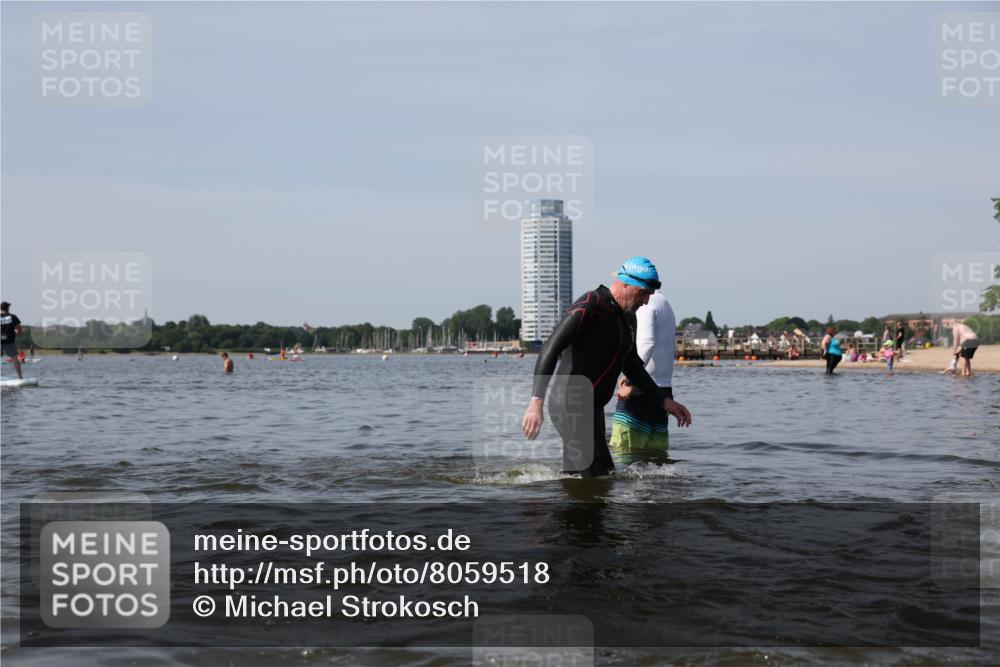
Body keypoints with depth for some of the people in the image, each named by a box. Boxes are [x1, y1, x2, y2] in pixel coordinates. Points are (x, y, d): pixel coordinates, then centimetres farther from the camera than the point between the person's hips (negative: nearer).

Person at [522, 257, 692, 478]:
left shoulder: (621, 318, 18)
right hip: (571, 406, -10)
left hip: (591, 409, 10)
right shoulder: (589, 306, -13)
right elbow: (550, 349, -21)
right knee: (597, 477, -13)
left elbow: (633, 367, 29)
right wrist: (536, 402, -31)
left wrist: (665, 401, 24)